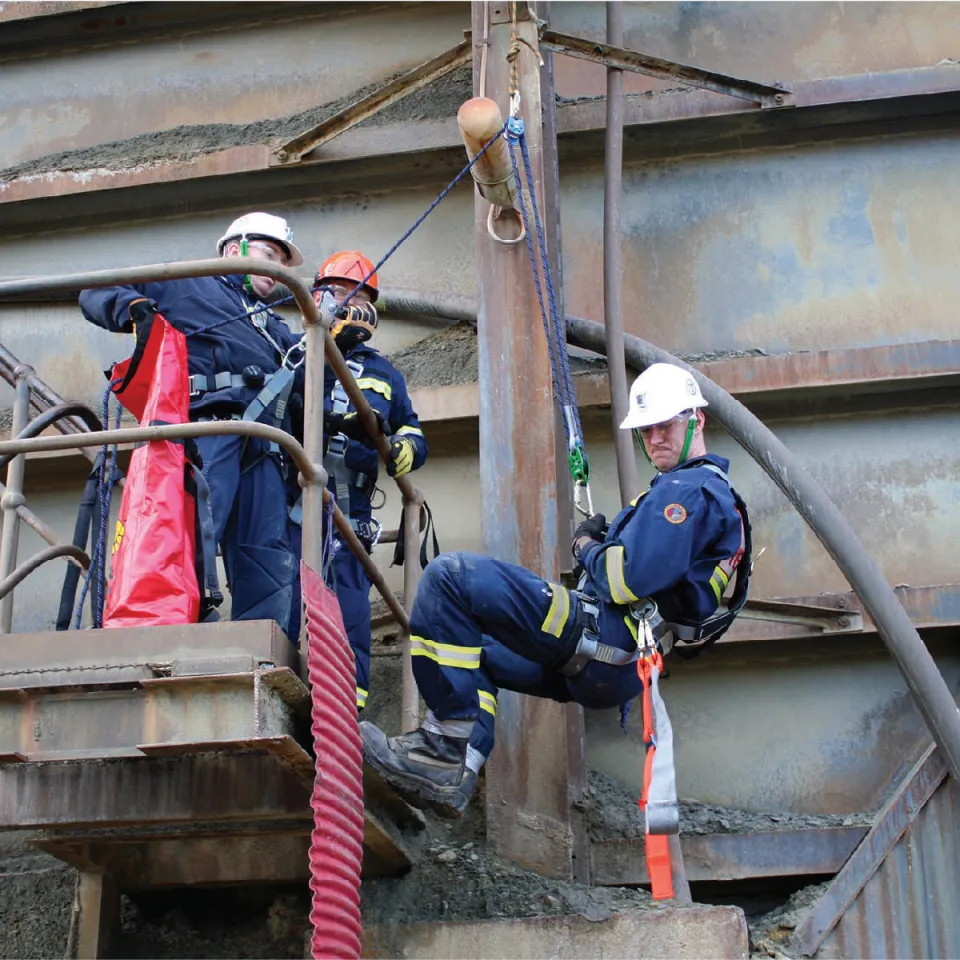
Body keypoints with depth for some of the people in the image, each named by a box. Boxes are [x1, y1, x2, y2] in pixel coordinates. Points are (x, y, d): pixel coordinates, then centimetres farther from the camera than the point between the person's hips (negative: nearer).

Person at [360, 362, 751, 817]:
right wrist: (602, 546, 11)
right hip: (617, 671, 12)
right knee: (472, 649, 27)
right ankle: (451, 777, 7)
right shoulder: (716, 490, 24)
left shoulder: (686, 489, -10)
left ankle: (444, 748, -18)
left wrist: (586, 547, -1)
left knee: (448, 576, -17)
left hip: (604, 637, -12)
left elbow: (627, 581, -22)